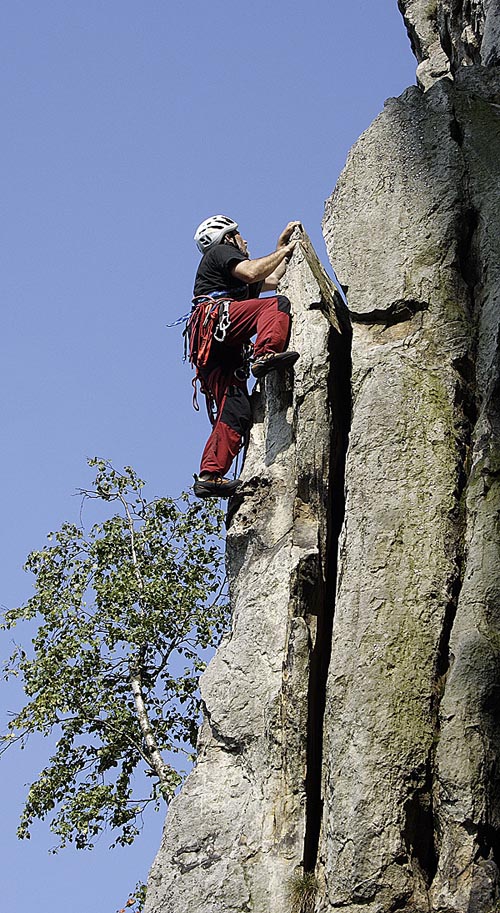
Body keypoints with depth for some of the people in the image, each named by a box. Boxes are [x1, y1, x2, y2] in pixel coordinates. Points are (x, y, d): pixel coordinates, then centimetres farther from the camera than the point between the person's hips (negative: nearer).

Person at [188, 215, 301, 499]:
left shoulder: (236, 279, 42)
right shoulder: (220, 250, 15)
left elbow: (273, 279, 48)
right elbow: (251, 272, -4)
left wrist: (283, 244, 51)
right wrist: (285, 250, 8)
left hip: (218, 353, 8)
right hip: (213, 318, -8)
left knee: (236, 411, -6)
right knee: (277, 304, -19)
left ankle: (210, 475, -15)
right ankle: (266, 355, -43)